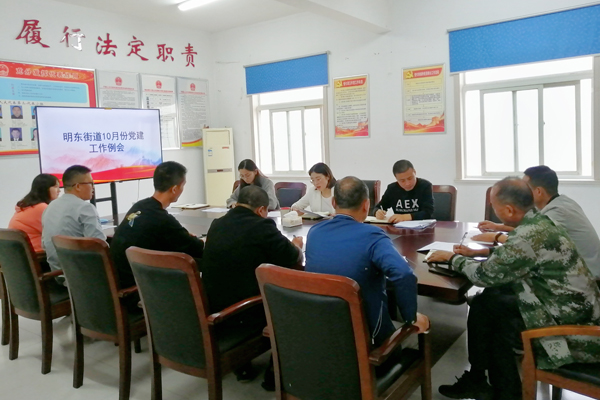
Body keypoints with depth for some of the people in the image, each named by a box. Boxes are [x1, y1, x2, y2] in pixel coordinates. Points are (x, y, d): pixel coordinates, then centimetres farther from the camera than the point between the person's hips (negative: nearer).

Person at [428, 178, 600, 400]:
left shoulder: (530, 235, -27)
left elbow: (485, 275, -18)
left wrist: (453, 258, -2)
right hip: (575, 308, 8)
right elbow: (512, 253, 21)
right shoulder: (539, 222, 1)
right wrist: (476, 253, 14)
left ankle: (477, 381, 23)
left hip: (572, 325, -8)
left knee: (485, 307, 0)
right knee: (492, 297, 6)